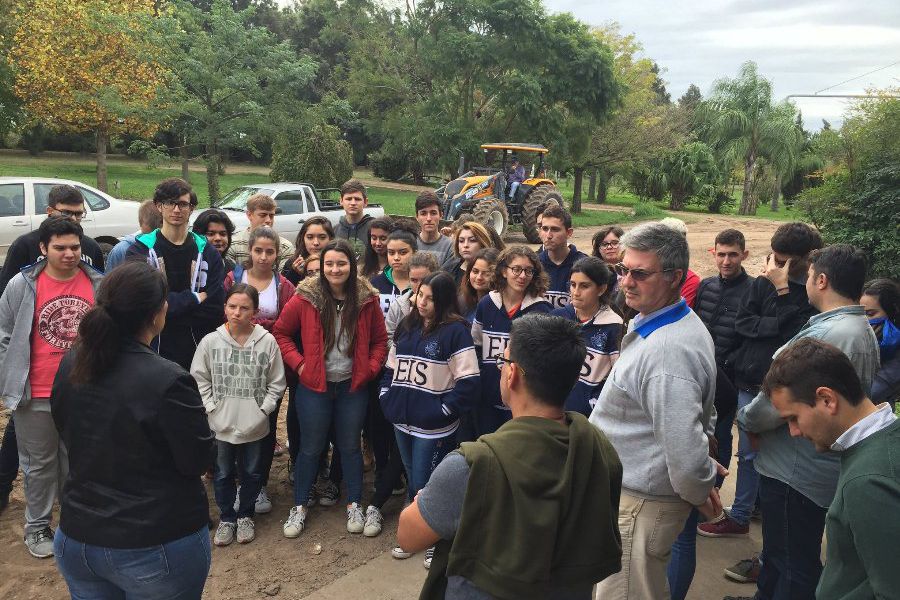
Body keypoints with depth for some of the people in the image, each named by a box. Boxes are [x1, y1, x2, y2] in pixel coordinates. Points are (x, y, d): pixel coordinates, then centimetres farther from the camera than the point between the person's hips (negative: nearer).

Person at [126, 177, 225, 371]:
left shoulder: (207, 252, 6)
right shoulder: (141, 250, 2)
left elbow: (215, 311, -1)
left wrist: (172, 305, -8)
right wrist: (194, 298, -9)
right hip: (155, 351, -1)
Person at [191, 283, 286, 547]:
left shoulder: (267, 341, -9)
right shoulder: (210, 341, -6)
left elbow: (276, 383, 0)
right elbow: (199, 379, 3)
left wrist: (263, 409, -7)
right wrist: (211, 408, -5)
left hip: (255, 425, 0)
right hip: (221, 424, 1)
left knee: (252, 473, 16)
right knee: (223, 474, 16)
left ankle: (246, 515, 37)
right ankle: (226, 517, 35)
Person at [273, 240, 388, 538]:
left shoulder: (367, 299, -4)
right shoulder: (306, 298, -10)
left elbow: (380, 339, 5)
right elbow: (280, 332, -1)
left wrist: (370, 369, -6)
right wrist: (298, 363, -9)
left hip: (353, 386, 1)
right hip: (314, 386, -1)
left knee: (350, 446, 14)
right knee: (310, 447, 11)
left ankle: (354, 505, 29)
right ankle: (299, 506, 27)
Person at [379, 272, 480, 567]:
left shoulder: (455, 331, -12)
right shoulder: (406, 326, 9)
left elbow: (469, 382, -16)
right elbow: (390, 367, 18)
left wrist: (443, 411, -14)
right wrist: (387, 399, 7)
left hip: (434, 427, -6)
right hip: (402, 422, 6)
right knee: (412, 482, 19)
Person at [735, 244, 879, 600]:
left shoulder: (826, 334, -26)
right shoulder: (864, 331, 9)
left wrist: (746, 420, -7)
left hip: (795, 470, -10)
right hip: (823, 467, 10)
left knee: (793, 563, 6)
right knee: (779, 550, 25)